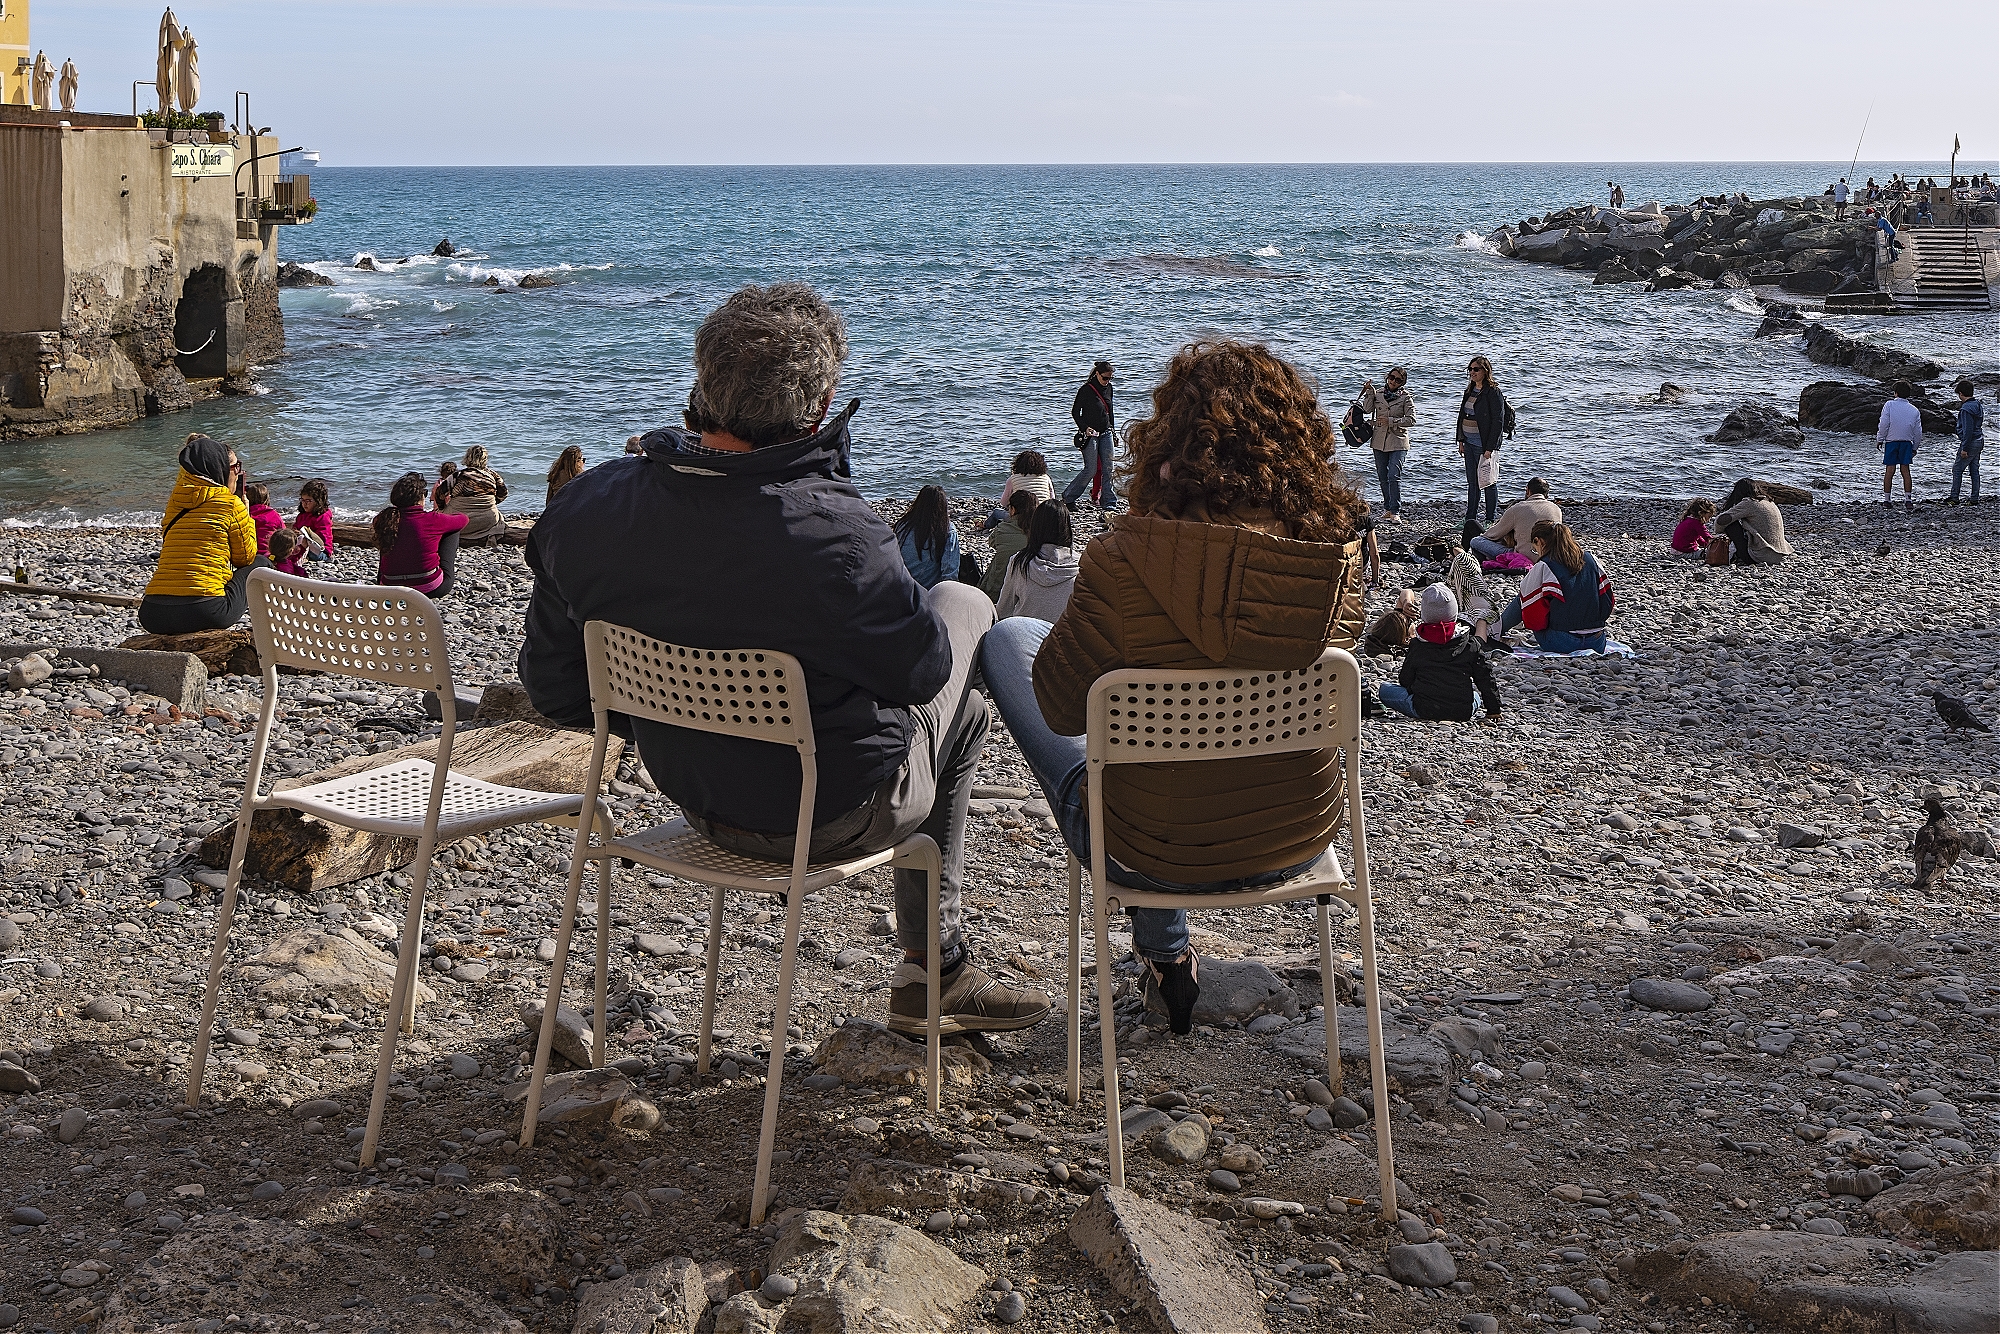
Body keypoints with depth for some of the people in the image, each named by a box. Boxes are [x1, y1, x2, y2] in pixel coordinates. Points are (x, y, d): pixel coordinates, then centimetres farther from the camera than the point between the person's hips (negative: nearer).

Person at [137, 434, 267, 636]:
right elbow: (245, 557, 12)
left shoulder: (174, 505, 17)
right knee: (261, 564, 18)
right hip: (206, 612, -7)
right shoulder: (231, 504, 0)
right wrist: (245, 512, 22)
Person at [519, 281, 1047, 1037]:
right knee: (964, 603, 22)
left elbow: (556, 692, -3)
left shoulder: (589, 508, -16)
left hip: (694, 798, 6)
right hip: (835, 818, -6)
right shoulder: (830, 533, -34)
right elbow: (921, 665, -16)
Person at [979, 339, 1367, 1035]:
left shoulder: (1130, 559, -27)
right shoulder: (1337, 553, -13)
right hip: (1301, 841, 4)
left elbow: (1063, 707, -12)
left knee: (1007, 637, 18)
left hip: (1156, 855, -4)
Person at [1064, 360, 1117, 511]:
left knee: (1108, 468, 2)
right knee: (1091, 469, -7)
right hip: (1090, 434, -6)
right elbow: (1075, 411, -8)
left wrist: (1112, 430, 18)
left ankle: (1109, 501, 7)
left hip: (1105, 433, 6)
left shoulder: (1108, 388, 8)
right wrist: (1085, 428, -18)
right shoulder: (1086, 389, -12)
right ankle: (1068, 497, 6)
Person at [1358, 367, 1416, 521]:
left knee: (1394, 476, -15)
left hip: (1398, 441, -4)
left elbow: (1411, 419, -9)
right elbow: (1367, 409, -5)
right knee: (1383, 477, 11)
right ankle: (1387, 508, 24)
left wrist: (1391, 421, -16)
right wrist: (1369, 392, -12)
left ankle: (1395, 511, -13)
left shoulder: (1405, 397, -2)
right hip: (1379, 441, 4)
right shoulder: (1377, 393, 7)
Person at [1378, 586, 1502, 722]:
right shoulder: (1470, 644, -1)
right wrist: (1493, 710, 16)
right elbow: (1485, 679, 5)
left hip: (1425, 710, -4)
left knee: (1385, 689, 13)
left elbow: (1405, 680, 9)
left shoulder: (1416, 645, -1)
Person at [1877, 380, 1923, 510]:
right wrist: (1915, 447, 19)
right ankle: (1907, 499, -1)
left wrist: (1879, 439, 1)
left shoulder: (1889, 405, -4)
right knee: (1905, 470, 4)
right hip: (1907, 442, 2)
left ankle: (1886, 499, 4)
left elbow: (1883, 424, -9)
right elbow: (1918, 432, 9)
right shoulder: (1914, 410, 6)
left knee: (1889, 470, 1)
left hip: (1891, 441, -2)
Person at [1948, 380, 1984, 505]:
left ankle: (1954, 498, 2)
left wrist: (1964, 448, -21)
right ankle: (1975, 499, 12)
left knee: (1957, 470, -1)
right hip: (1979, 442, 9)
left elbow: (1968, 430, -23)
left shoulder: (1966, 408, -20)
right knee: (1974, 470, 11)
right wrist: (1958, 428, 31)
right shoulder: (1978, 405, 10)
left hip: (1970, 442, -9)